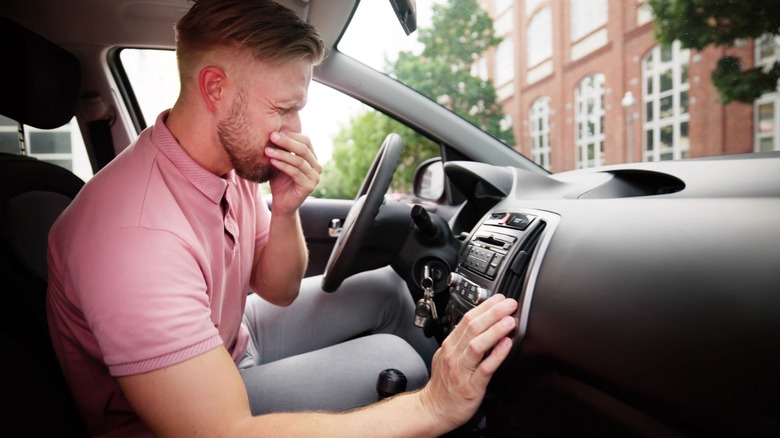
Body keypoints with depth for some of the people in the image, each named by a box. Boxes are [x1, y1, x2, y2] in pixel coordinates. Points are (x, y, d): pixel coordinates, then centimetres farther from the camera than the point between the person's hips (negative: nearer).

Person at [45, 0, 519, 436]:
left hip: (229, 340, 7)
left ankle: (445, 380, 25)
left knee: (385, 290, 2)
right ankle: (438, 398, 15)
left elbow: (278, 291, -1)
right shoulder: (140, 234, -35)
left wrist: (285, 211, -20)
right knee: (392, 363, -18)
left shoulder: (235, 161, -9)